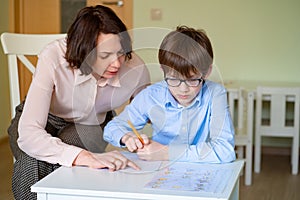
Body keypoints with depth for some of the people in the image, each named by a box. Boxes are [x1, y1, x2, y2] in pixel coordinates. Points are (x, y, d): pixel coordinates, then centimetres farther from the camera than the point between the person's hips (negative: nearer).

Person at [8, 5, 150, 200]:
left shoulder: (135, 68, -28)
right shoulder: (53, 59, -37)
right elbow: (28, 134, -45)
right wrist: (88, 157, -58)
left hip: (91, 125, 1)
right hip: (44, 122, -1)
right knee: (33, 163, -33)